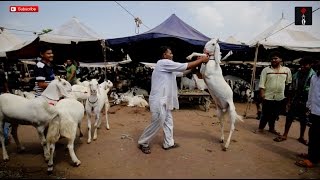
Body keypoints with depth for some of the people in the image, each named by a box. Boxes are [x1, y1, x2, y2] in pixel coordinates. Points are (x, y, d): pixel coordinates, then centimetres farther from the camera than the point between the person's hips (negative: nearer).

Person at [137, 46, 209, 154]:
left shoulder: (169, 68, 18)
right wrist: (201, 60, -6)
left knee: (168, 122, 16)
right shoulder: (163, 63, -14)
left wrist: (197, 63, 12)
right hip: (158, 100, -10)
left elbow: (182, 72, 18)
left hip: (164, 100, 10)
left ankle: (168, 143, 30)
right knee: (157, 123, -2)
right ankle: (143, 143, 15)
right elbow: (185, 67, -15)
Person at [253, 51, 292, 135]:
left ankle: (272, 128, 31)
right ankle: (261, 128, 18)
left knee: (275, 114, 14)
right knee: (265, 114, 4)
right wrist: (262, 93, -13)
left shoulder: (287, 70, 4)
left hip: (280, 97, 3)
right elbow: (262, 83, -6)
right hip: (268, 96, -3)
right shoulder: (266, 70, -4)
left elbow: (289, 83, 11)